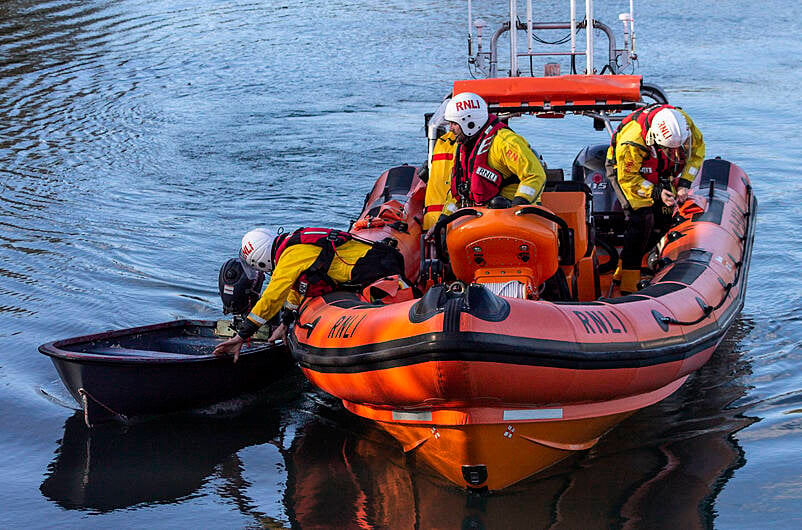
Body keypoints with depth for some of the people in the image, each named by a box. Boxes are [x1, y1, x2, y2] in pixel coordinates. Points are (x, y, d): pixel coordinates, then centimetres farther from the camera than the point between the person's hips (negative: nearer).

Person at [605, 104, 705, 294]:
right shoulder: (631, 144, -41)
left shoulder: (683, 122, -28)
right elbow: (628, 178, -25)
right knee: (642, 217, -22)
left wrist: (684, 182, -17)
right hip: (624, 170, -6)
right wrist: (655, 192, -33)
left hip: (658, 173, 6)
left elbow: (697, 150, -9)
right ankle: (628, 282, -19)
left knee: (665, 218, -3)